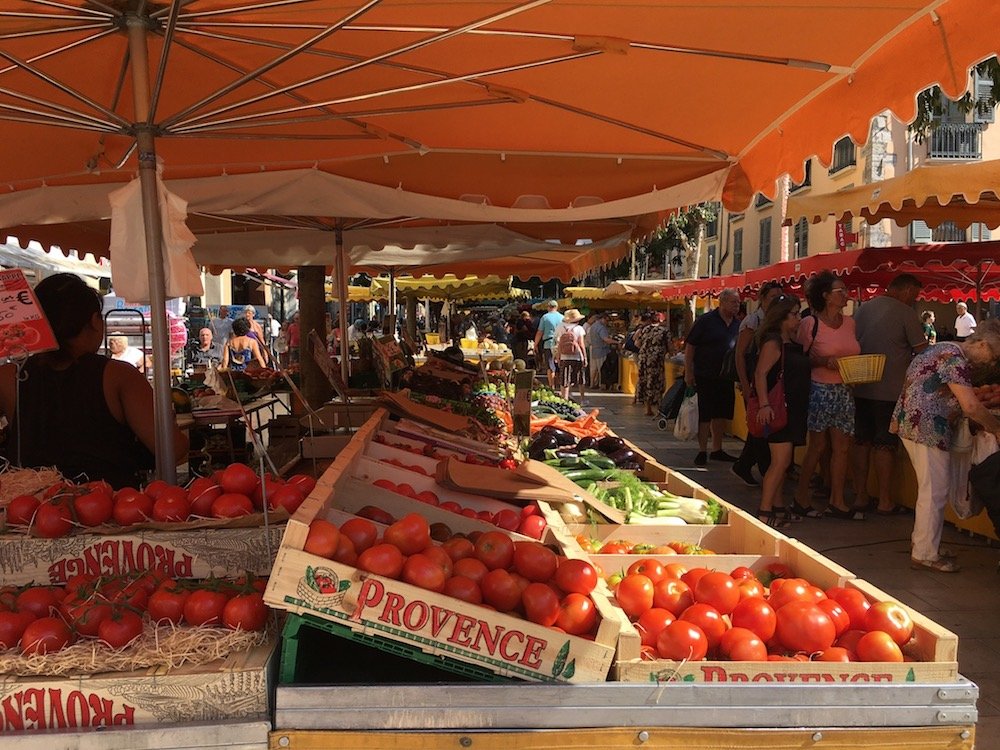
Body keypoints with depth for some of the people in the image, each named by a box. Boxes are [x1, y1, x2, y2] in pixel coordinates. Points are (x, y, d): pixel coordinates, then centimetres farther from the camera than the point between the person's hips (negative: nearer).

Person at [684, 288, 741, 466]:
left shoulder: (737, 324, 8)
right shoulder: (705, 321, -9)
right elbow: (689, 346, -8)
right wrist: (688, 373, -12)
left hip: (726, 377, 6)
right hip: (705, 376, -6)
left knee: (721, 414, 11)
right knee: (704, 415, -1)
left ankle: (717, 450, 22)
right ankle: (702, 451, 8)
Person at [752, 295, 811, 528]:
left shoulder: (792, 342, 14)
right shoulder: (773, 342, -13)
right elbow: (760, 373, -22)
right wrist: (764, 404, -31)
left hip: (793, 409, 9)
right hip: (778, 409, -9)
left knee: (782, 461, 15)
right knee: (780, 460, -13)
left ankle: (778, 507, 24)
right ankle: (764, 511, -10)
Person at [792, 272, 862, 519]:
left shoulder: (850, 323, 10)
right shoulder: (810, 324, -7)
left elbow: (855, 355, 19)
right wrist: (824, 362, -21)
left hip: (845, 391, 6)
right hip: (820, 389, -6)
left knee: (842, 447, 5)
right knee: (818, 445, 1)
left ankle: (837, 501, 13)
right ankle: (801, 497, 15)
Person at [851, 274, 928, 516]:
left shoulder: (863, 308, 10)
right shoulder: (905, 313, -9)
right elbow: (922, 351, -7)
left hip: (860, 387, 6)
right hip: (889, 390, -6)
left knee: (861, 441, 11)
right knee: (885, 444, 0)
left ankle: (860, 495, 17)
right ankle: (885, 502, 6)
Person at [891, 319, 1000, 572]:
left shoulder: (947, 350, 16)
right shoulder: (955, 359, -17)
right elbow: (971, 406, -23)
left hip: (916, 425, 10)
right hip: (926, 429, -10)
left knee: (933, 488, 18)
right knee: (935, 491, -4)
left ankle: (921, 541, 28)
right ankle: (925, 555, 4)